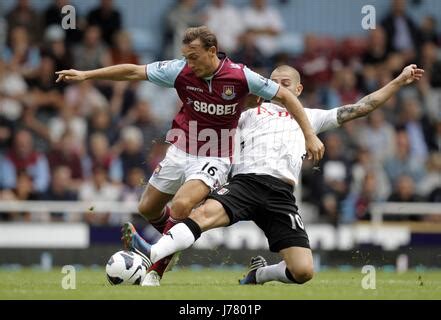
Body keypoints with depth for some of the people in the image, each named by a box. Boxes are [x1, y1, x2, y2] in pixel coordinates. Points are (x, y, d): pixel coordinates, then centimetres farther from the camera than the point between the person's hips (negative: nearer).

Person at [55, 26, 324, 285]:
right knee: (148, 209, 13)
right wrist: (85, 75, -4)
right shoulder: (180, 70, -10)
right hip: (180, 153, 5)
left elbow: (286, 96, -7)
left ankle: (155, 273, -13)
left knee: (181, 205, -27)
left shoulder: (241, 76, -17)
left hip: (213, 159, -5)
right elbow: (133, 72, -3)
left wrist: (310, 135, -10)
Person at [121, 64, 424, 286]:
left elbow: (359, 108, 28)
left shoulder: (310, 117, 29)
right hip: (245, 181, -1)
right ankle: (151, 254, -49)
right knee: (206, 212, -35)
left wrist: (399, 81, 26)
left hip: (282, 195, 1)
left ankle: (259, 273, 18)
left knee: (303, 271, -13)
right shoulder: (252, 111, 29)